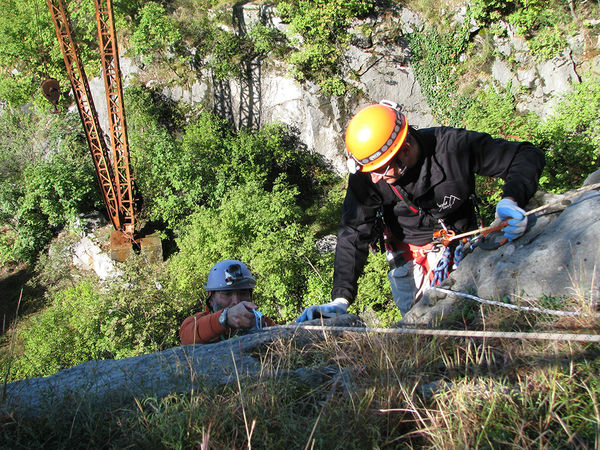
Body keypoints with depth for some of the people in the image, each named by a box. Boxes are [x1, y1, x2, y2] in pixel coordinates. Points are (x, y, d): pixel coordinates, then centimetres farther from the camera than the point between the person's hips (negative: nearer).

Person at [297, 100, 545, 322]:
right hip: (409, 259, 0)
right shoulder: (365, 177, -23)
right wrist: (340, 300, -36)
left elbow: (528, 156, -17)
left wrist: (511, 200, -36)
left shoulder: (454, 145, -27)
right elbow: (354, 234, -25)